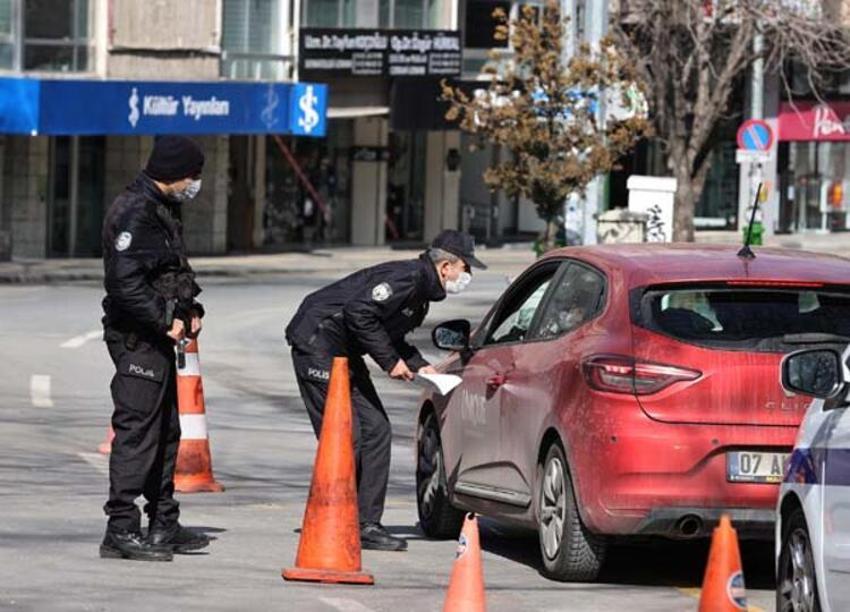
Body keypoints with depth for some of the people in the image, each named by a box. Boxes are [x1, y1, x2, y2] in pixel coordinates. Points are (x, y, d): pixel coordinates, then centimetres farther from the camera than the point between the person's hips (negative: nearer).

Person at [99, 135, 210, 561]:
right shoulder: (135, 213, -17)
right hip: (137, 338, -11)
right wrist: (165, 321, -21)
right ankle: (121, 529, -10)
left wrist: (190, 308, 11)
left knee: (165, 431, 16)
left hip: (157, 338, 11)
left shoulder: (163, 209, 16)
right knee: (137, 430, -11)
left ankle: (163, 525, 24)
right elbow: (125, 282, -25)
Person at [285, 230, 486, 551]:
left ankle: (366, 524, 7)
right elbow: (359, 311, -27)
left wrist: (419, 366, 8)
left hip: (343, 352, 10)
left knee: (375, 430, 6)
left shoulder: (421, 289, 14)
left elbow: (391, 336, 23)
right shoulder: (408, 277, -19)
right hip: (318, 343, -10)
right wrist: (390, 361, -20)